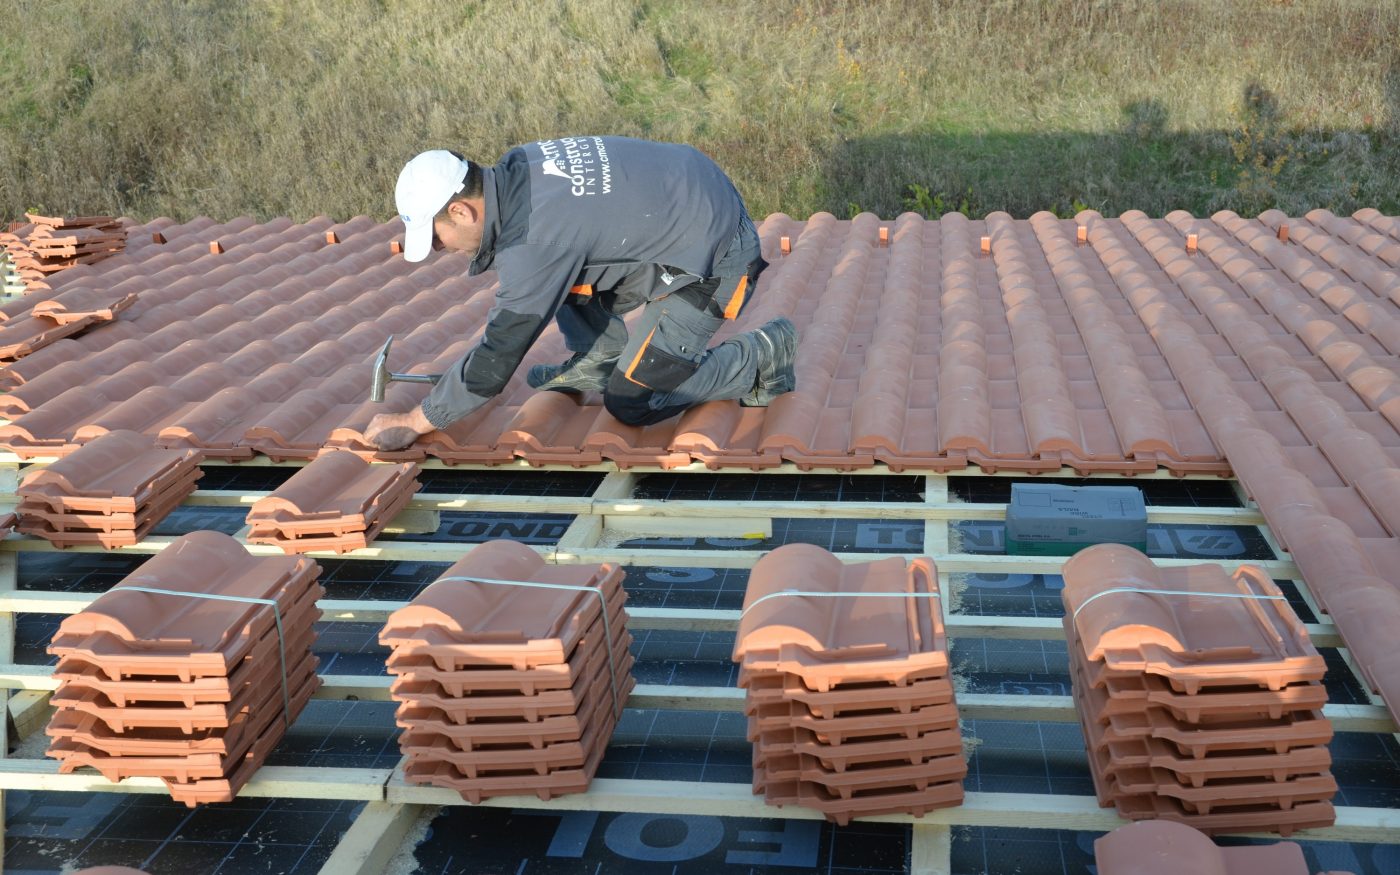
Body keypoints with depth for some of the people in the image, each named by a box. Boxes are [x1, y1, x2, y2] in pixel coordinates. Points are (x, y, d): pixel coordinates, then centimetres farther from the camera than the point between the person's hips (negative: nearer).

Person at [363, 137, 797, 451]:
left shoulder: (534, 241, -29)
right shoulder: (515, 167, -4)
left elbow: (497, 359, -22)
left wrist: (412, 423, -14)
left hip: (713, 260, -9)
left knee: (632, 404, -4)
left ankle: (763, 355, 7)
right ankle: (601, 359, 17)